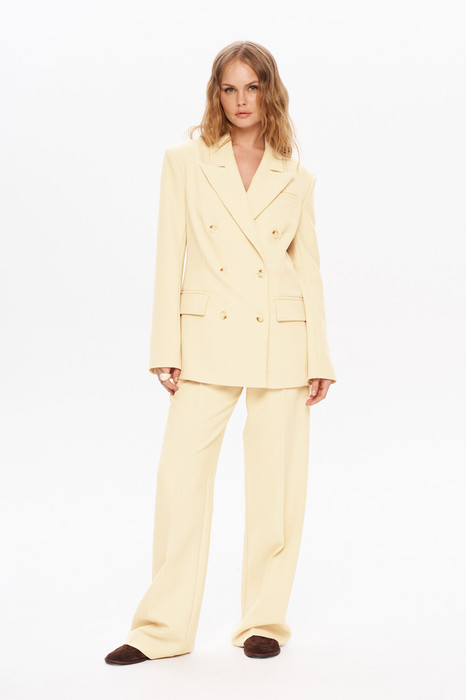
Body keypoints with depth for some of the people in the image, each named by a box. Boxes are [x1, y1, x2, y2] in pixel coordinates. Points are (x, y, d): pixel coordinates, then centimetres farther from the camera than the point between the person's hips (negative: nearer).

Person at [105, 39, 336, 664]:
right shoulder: (185, 162, 5)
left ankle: (265, 621, 17)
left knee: (276, 487, 3)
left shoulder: (296, 180, 8)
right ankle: (164, 628, 7)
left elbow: (308, 271, 10)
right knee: (181, 478, -4)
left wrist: (319, 359, 4)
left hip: (280, 343, 1)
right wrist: (166, 348, -5)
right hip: (208, 340, -1)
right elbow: (170, 259, 2)